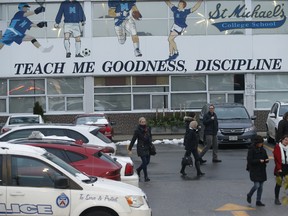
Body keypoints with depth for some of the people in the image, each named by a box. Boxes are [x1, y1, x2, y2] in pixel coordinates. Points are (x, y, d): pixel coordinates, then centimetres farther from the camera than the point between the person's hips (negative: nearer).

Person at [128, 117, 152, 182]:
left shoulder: (148, 129, 5)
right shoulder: (137, 130, -10)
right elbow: (133, 139, -6)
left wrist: (150, 142, 2)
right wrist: (130, 148, -5)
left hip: (147, 148, 6)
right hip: (141, 148, -6)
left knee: (147, 161, 10)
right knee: (144, 161, -10)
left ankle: (138, 170, 36)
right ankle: (146, 177, -2)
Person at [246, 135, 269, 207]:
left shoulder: (263, 150, 9)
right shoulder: (251, 150, -10)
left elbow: (266, 158, 15)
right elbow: (250, 160, -15)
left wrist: (266, 160, -9)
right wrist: (259, 161, -23)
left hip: (262, 171, 6)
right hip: (254, 170, -6)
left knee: (261, 186, 7)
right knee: (257, 185, -12)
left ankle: (258, 201, 16)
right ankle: (249, 195, 15)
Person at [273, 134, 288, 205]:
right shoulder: (277, 147, -5)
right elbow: (276, 158, -8)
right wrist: (279, 168, -13)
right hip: (280, 168, -3)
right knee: (278, 184, 4)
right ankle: (277, 199, 15)